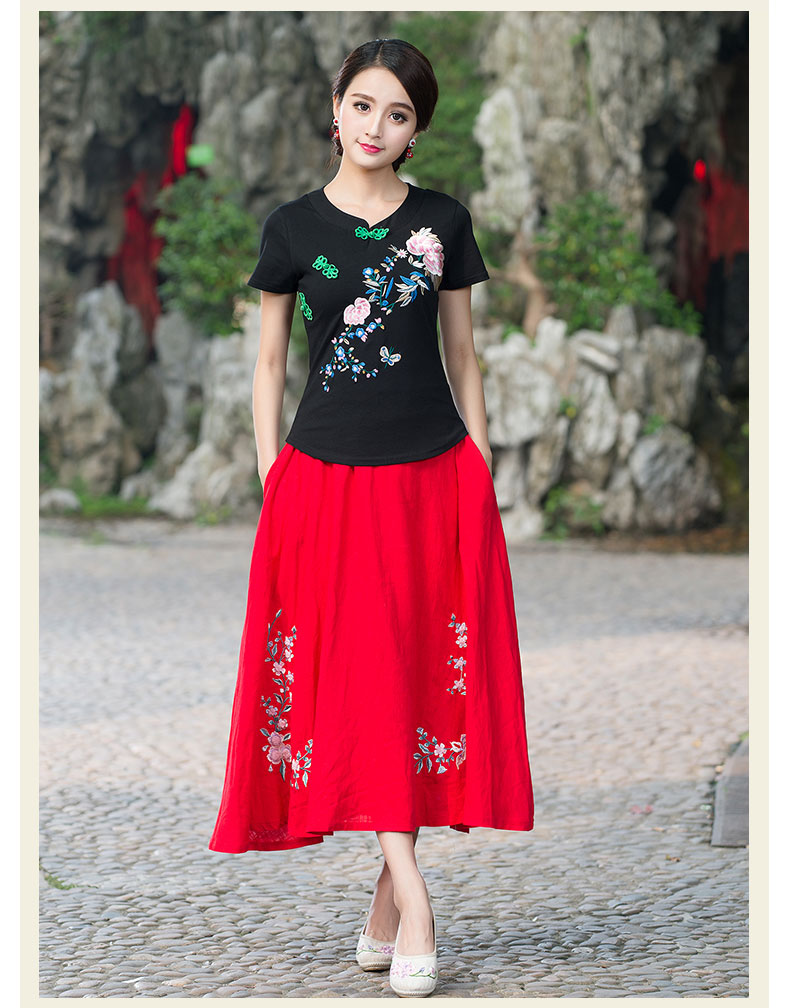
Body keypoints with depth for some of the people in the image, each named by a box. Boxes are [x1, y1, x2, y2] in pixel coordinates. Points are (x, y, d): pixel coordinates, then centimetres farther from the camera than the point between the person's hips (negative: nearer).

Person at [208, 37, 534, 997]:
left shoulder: (443, 222, 6)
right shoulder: (293, 226, 2)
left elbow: (461, 356, 10)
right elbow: (269, 362, 7)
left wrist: (484, 476, 7)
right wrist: (271, 483, 1)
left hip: (436, 477, 1)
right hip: (327, 477, -1)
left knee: (423, 676, 2)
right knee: (357, 676, -7)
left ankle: (385, 898, 12)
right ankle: (411, 896, -8)